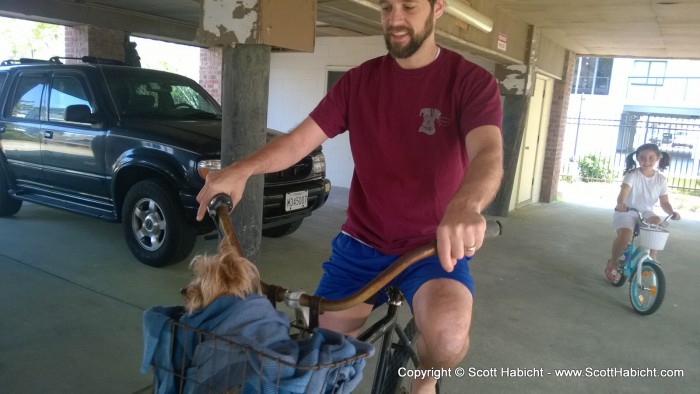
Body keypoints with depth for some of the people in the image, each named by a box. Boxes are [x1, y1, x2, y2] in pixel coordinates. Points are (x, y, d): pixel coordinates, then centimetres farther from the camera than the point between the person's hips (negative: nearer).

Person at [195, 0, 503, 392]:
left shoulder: (472, 81, -7)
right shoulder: (360, 80, 3)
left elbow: (489, 153, -26)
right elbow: (301, 139, -4)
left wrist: (465, 207, -49)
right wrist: (241, 169, -23)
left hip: (435, 244, -2)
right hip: (362, 242, 3)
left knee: (448, 340, -28)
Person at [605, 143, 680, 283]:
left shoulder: (661, 179, 0)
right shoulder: (633, 175, -13)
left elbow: (664, 202, 1)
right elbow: (624, 191, -31)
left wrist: (672, 212, -21)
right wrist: (620, 203, -53)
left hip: (646, 212, 4)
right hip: (627, 212, -4)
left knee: (657, 222, -31)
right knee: (625, 236, -30)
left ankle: (651, 259, -13)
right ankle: (612, 263, -2)